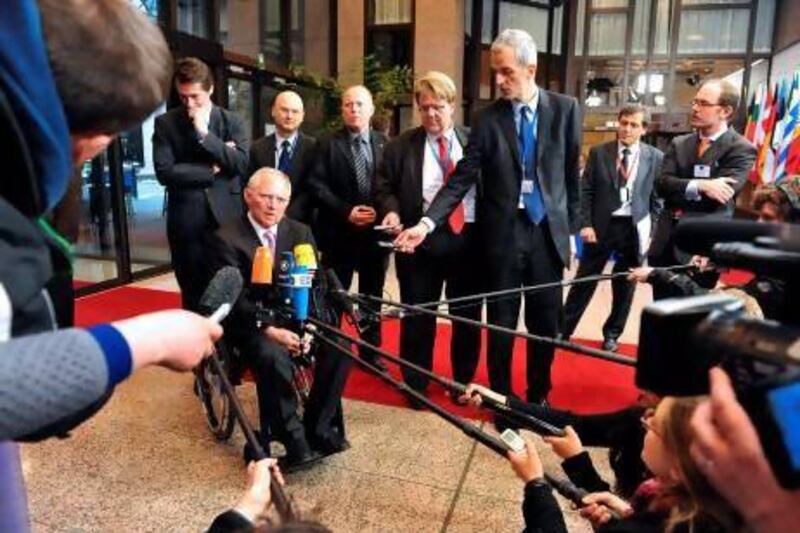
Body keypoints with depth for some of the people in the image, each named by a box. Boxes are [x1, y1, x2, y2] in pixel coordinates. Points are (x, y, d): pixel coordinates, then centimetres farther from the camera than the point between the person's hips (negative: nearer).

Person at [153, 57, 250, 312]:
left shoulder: (232, 121, 6)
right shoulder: (165, 123, 4)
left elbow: (241, 164, -8)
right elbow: (165, 172, -8)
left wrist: (204, 133, -11)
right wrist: (212, 170, -8)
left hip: (226, 217, 0)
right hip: (186, 222, 0)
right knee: (193, 296, 8)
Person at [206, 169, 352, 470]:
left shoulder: (301, 233, 7)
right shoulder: (226, 239, -6)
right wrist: (269, 330, -25)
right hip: (252, 324, -4)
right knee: (273, 357, -35)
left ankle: (318, 430, -7)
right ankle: (295, 442, -19)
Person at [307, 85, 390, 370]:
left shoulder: (385, 143, 8)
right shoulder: (328, 144, 1)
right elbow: (317, 185, -7)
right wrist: (346, 211, -17)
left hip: (376, 231, 3)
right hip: (339, 233, -2)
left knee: (372, 297, 13)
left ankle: (370, 352, 26)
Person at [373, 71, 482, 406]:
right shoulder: (401, 146, 6)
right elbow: (384, 187, 4)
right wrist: (392, 212, -16)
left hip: (469, 239, 2)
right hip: (422, 241, -1)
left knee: (468, 316, 11)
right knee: (418, 317, 6)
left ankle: (464, 382, 30)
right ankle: (416, 385, 23)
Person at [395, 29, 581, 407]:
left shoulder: (565, 108, 1)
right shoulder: (487, 118, -1)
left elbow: (572, 173, 5)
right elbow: (462, 179, -5)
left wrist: (571, 228, 4)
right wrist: (427, 223, -17)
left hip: (548, 232, 1)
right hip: (503, 233, 0)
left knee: (545, 324, 10)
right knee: (501, 325, 8)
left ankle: (538, 398, 31)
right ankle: (501, 400, 26)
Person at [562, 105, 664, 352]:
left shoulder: (655, 157, 1)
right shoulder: (598, 152, 0)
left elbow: (657, 198, 4)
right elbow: (585, 191, 0)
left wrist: (651, 231, -2)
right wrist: (586, 224, -8)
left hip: (634, 229, 1)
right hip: (601, 226, -1)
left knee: (624, 286, 11)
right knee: (584, 281, 6)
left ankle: (612, 334, 29)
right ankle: (562, 330, 17)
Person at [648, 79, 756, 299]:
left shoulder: (741, 149, -5)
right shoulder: (679, 143, 10)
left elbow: (720, 194, -18)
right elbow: (661, 184, -5)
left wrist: (678, 190, -8)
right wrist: (699, 186, -21)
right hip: (666, 244, 5)